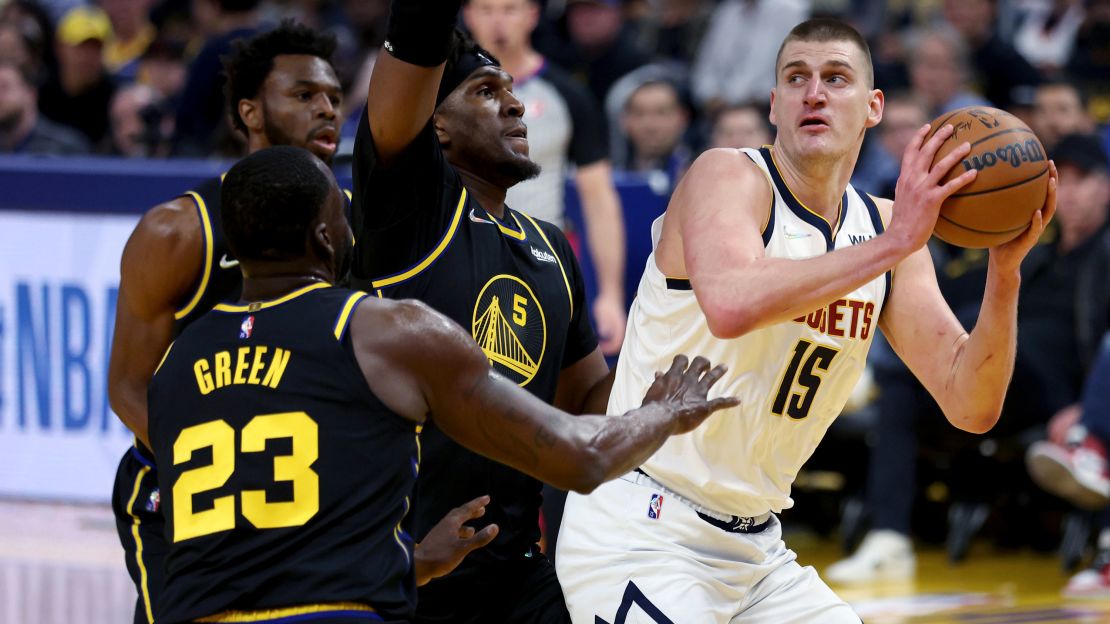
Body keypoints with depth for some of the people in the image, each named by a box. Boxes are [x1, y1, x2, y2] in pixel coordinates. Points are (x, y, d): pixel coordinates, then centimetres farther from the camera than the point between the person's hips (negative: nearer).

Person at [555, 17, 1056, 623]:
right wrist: (893, 244, -33)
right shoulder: (729, 177, -12)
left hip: (756, 545, 7)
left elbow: (971, 407, 1)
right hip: (640, 532, -7)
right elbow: (731, 304, -35)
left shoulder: (886, 225, 7)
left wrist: (1005, 270, -14)